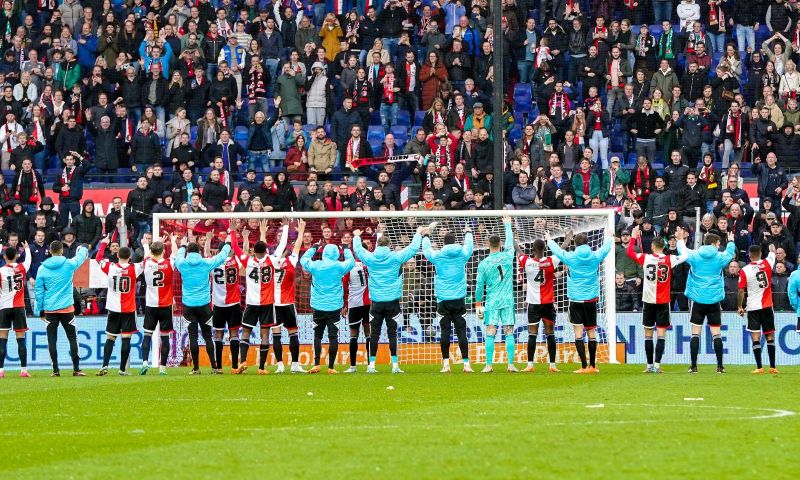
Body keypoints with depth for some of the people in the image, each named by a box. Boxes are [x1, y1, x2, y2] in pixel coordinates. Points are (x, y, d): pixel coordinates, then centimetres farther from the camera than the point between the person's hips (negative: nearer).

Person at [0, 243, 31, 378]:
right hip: (19, 307, 1)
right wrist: (27, 248, 41)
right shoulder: (22, 268, 0)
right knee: (21, 339, 3)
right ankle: (23, 370, 0)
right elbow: (29, 259, 23)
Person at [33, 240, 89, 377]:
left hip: (49, 309, 1)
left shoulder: (42, 268, -1)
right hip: (66, 308, -1)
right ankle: (76, 369, 4)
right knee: (72, 338, 7)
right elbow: (81, 257, 17)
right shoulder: (69, 264, -4)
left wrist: (39, 309, 12)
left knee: (52, 340, 4)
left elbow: (38, 290, 3)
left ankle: (55, 370, 1)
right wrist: (83, 249, 40)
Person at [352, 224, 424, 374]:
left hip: (376, 302, 1)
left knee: (374, 334, 5)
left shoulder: (370, 258, -2)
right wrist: (418, 234, 21)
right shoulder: (395, 257, -6)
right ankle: (395, 365, -3)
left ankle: (372, 365, 3)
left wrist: (356, 236, 37)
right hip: (392, 301, -1)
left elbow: (358, 249, 17)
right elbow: (413, 248, 5)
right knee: (392, 333, 1)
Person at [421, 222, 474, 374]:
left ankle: (446, 364, 1)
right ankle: (466, 363, -5)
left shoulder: (438, 255, -4)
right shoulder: (462, 254, -1)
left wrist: (426, 236, 37)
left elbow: (426, 250, 18)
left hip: (443, 299, -1)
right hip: (459, 299, 1)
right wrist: (468, 233, 43)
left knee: (445, 331, 2)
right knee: (461, 331, 0)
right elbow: (468, 246, 22)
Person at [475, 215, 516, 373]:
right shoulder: (507, 256, -1)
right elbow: (510, 242, 20)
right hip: (507, 301, 1)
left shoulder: (483, 264, -4)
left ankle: (489, 365, -7)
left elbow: (479, 285, 1)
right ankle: (511, 364, -2)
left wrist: (478, 304, 11)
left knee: (490, 333, -1)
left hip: (491, 301, -1)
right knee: (509, 333, 2)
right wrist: (507, 225, 34)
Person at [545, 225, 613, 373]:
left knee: (578, 332, -3)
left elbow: (556, 250, 11)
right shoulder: (595, 256, -2)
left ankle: (584, 366, -9)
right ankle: (592, 365, 14)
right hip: (591, 299, 2)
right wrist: (609, 237, 42)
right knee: (591, 331, 10)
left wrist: (549, 239, 32)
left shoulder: (571, 257, -8)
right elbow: (606, 248, 19)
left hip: (576, 299, -2)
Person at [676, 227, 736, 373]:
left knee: (695, 333, 4)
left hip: (698, 299, 0)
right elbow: (730, 254, 19)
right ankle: (720, 366, 2)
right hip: (714, 300, 0)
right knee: (716, 333, 3)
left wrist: (680, 240, 38)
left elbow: (683, 252, 18)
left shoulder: (694, 256, -3)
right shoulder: (719, 257, -3)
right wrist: (731, 242, 40)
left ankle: (693, 366, 1)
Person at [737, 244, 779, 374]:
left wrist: (740, 307, 7)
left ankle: (759, 367, -9)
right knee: (770, 336, 9)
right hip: (767, 306, 2)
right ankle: (772, 367, 7)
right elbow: (772, 253, 19)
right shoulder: (766, 264, -3)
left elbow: (741, 291, -5)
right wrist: (772, 247, 42)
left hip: (753, 307, -2)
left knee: (756, 337, -2)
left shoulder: (744, 271, -7)